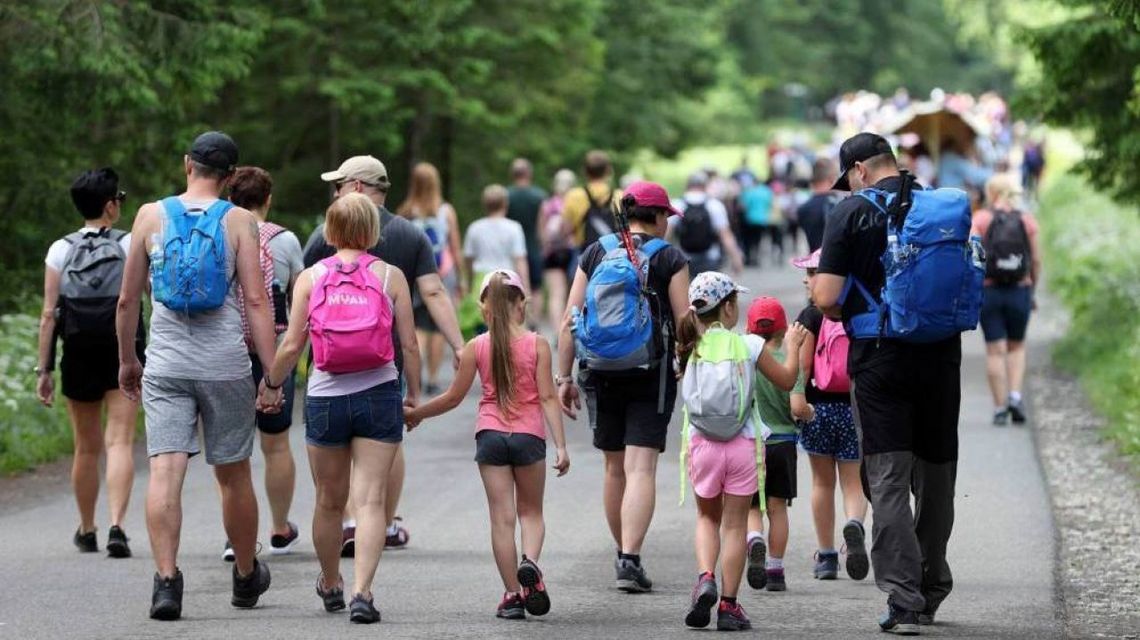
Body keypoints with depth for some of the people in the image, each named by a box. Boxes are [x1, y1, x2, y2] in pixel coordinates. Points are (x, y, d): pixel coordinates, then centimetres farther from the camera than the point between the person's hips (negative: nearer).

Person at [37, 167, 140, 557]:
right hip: (123, 354, -2)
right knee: (120, 442, -5)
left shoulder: (60, 251, 1)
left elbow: (49, 314, -1)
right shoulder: (129, 245, -3)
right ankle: (116, 526, -22)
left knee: (86, 448, 14)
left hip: (79, 359, 2)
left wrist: (44, 369, 1)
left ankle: (87, 531, 25)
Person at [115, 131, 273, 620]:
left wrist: (127, 360, 19)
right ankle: (246, 577, 29)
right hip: (226, 364, 0)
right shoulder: (239, 222, -2)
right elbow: (256, 301, -8)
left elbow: (128, 299, 6)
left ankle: (166, 580, -21)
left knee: (165, 470, -7)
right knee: (233, 474, 13)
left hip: (165, 364, 0)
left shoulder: (151, 216, 2)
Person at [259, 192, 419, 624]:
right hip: (378, 394, -1)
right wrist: (414, 393, 12)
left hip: (326, 398, 1)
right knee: (371, 499, -3)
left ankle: (331, 585, 34)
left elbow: (292, 344, -1)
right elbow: (409, 344, -2)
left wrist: (272, 383, 15)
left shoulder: (311, 277, 0)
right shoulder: (390, 276, -1)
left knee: (330, 500, 16)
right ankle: (362, 592, -16)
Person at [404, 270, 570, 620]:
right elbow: (547, 397, -6)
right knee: (531, 512, 14)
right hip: (529, 435, 0)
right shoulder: (537, 344, -2)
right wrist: (561, 446, -5)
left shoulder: (476, 347, 0)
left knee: (502, 517, 4)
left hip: (490, 434, 0)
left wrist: (415, 414, 20)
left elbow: (454, 397, 5)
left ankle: (512, 594, 2)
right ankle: (530, 563, -15)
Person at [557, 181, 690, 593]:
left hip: (601, 373, 4)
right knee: (641, 469, -7)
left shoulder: (595, 254, 7)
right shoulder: (669, 259, -2)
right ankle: (630, 560, -19)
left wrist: (564, 377, 8)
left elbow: (570, 322, 4)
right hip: (652, 374, -3)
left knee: (615, 468, 17)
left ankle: (622, 554, 29)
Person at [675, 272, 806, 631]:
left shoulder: (690, 349, -3)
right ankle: (728, 605, 6)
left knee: (708, 517, 20)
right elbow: (787, 381, 5)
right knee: (735, 523, 7)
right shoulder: (749, 346, -7)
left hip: (701, 444, 2)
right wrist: (793, 346, 21)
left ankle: (705, 578, -5)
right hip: (741, 444, -2)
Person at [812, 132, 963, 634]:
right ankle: (931, 593, 25)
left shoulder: (852, 213, -6)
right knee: (936, 475, 15)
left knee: (889, 480, -3)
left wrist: (845, 315, 10)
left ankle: (903, 598, -13)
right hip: (941, 358, 4)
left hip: (880, 359, -4)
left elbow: (826, 298, -10)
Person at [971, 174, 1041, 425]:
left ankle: (1000, 408, 3)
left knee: (995, 351, 3)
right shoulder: (1027, 220, 1)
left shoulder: (980, 219, -3)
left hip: (988, 291, -1)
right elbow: (1036, 261, 2)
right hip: (1019, 291, 1)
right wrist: (1032, 290, 15)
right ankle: (1015, 396, -1)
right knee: (1016, 347, 18)